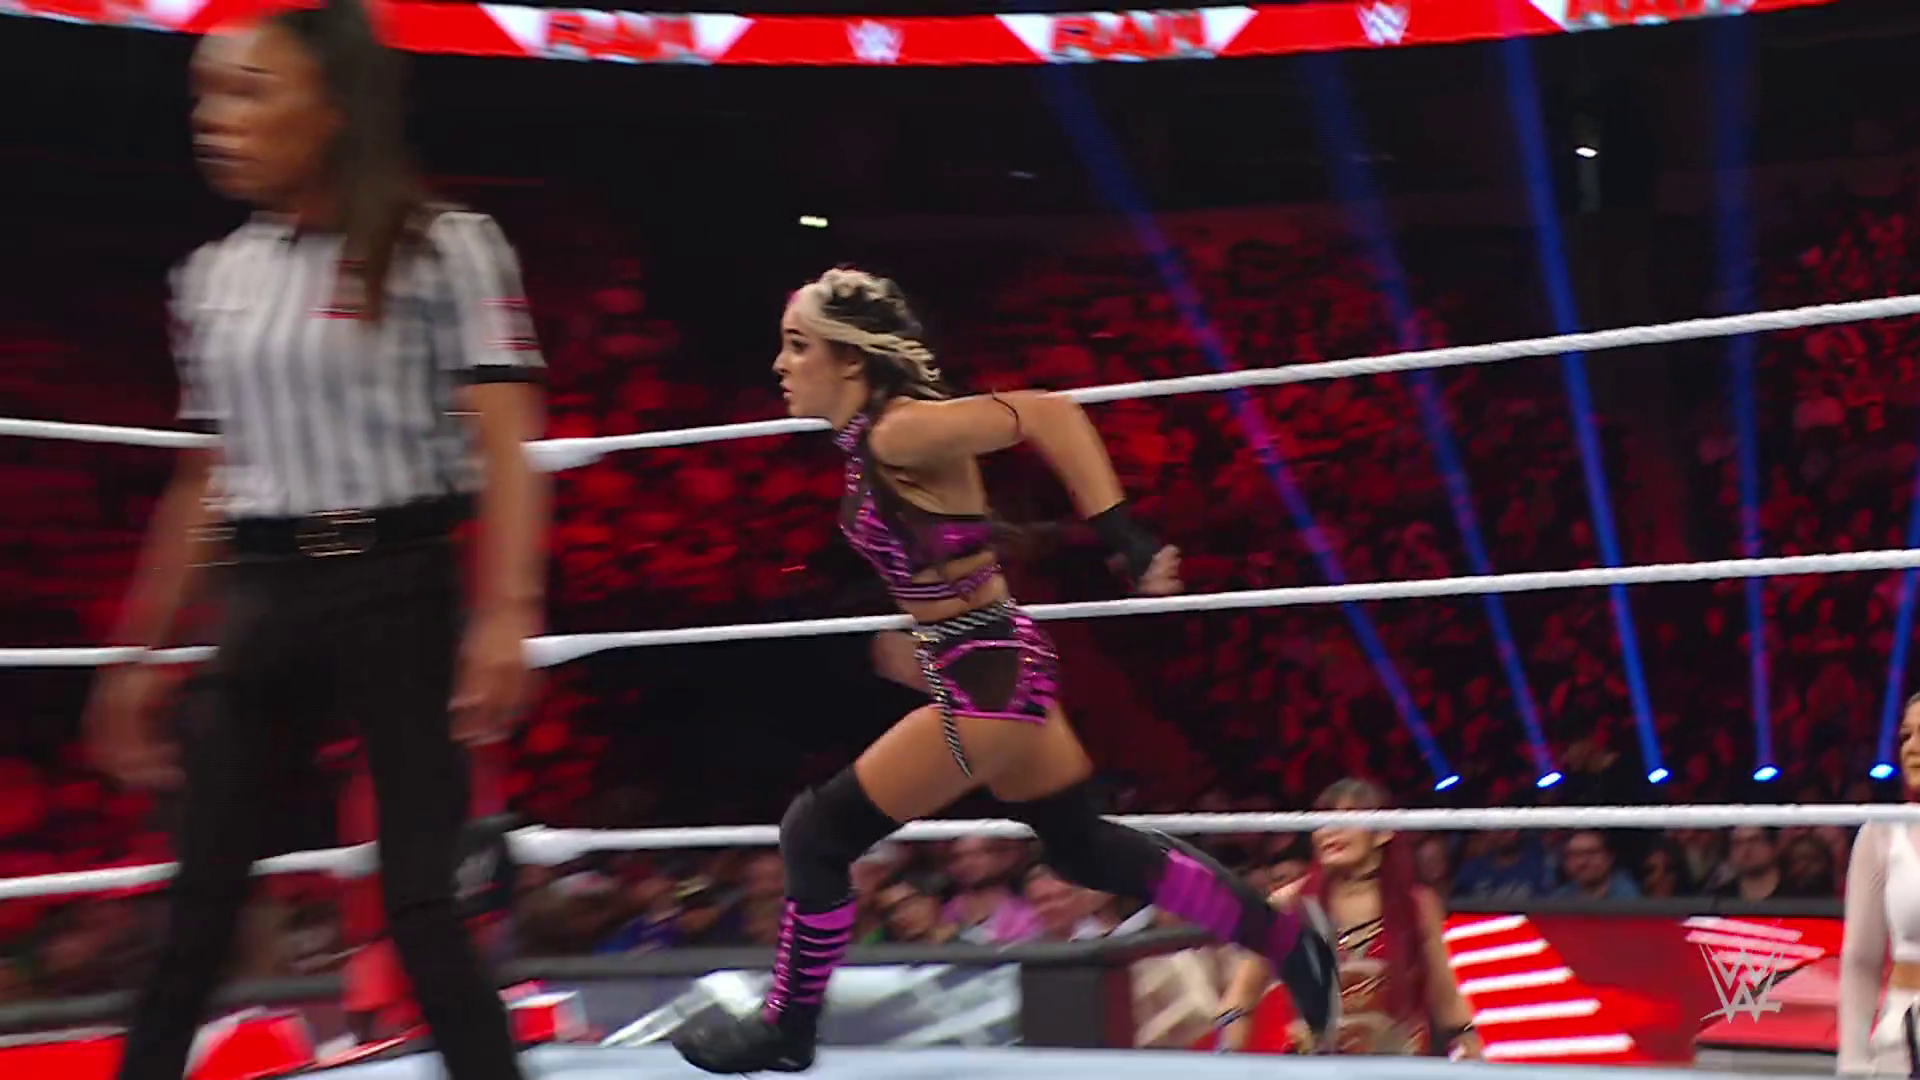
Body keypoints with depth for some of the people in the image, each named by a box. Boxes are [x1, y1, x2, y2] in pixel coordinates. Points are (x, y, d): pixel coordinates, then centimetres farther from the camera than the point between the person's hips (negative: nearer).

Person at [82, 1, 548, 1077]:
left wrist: (506, 612, -26)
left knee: (422, 903, -5)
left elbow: (508, 448, -13)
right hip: (264, 606, 5)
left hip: (400, 589, -5)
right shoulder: (215, 277, 11)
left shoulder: (444, 248, -6)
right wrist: (140, 651, 16)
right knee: (198, 909, 10)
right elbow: (205, 479, 17)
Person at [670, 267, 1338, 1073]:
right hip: (988, 671, 10)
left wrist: (1124, 538, -31)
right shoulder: (871, 439, 5)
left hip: (987, 678, -10)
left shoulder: (899, 434, -22)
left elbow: (1047, 413, -27)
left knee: (815, 837, -3)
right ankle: (1287, 940, 29)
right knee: (1082, 845, 21)